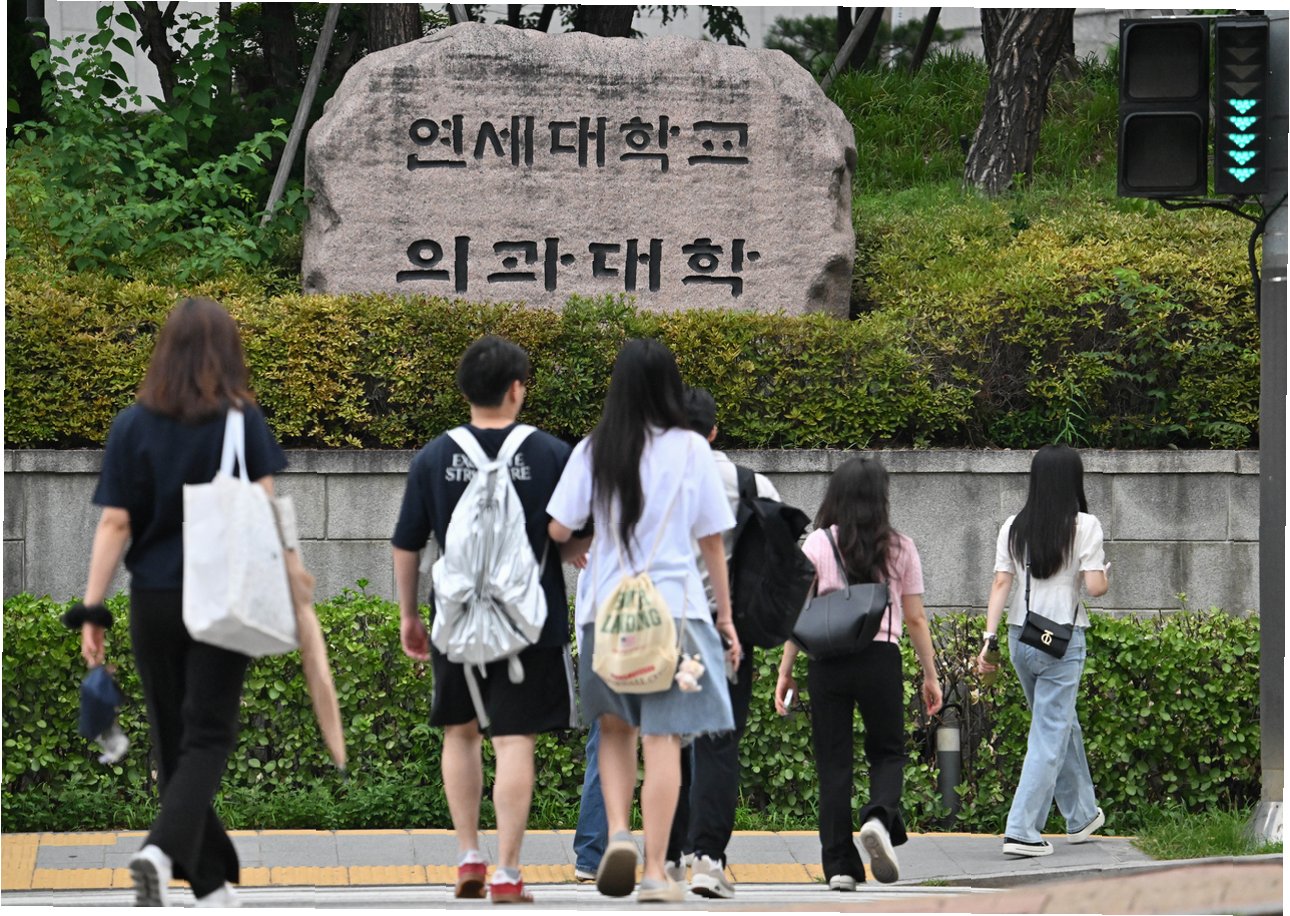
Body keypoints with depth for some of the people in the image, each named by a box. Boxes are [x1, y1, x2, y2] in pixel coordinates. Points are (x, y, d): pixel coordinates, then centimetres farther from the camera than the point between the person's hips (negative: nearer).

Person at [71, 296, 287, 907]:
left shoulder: (132, 426, -2)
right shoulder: (244, 421, -5)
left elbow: (114, 523, -5)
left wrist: (92, 610, -4)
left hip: (153, 602, 2)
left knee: (173, 741, 13)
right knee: (207, 737, 0)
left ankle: (212, 882, 18)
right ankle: (162, 851, -24)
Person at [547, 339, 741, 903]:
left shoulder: (593, 451, -1)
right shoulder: (690, 450, -4)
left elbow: (559, 528, -2)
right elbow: (711, 540, 0)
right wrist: (725, 614, 9)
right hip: (674, 605, -2)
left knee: (615, 727, 20)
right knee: (663, 740, 0)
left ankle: (617, 831, -1)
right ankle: (655, 872, -2)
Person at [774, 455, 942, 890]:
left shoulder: (817, 545, 3)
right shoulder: (899, 548, 5)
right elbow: (915, 619, 7)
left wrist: (785, 671, 6)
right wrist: (930, 675, 14)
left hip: (827, 660, 0)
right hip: (881, 658, 0)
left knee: (833, 762, 5)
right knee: (888, 753, 14)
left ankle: (839, 864, 1)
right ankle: (880, 815, -16)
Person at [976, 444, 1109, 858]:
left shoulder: (1014, 527, 4)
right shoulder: (1084, 526, -8)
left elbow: (1001, 583, -1)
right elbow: (1095, 587, -13)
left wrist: (989, 638, -1)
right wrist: (1104, 574, 10)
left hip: (1021, 637, 5)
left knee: (1062, 724, 22)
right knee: (1051, 734, -1)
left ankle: (1082, 815, 34)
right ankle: (1022, 830, -9)